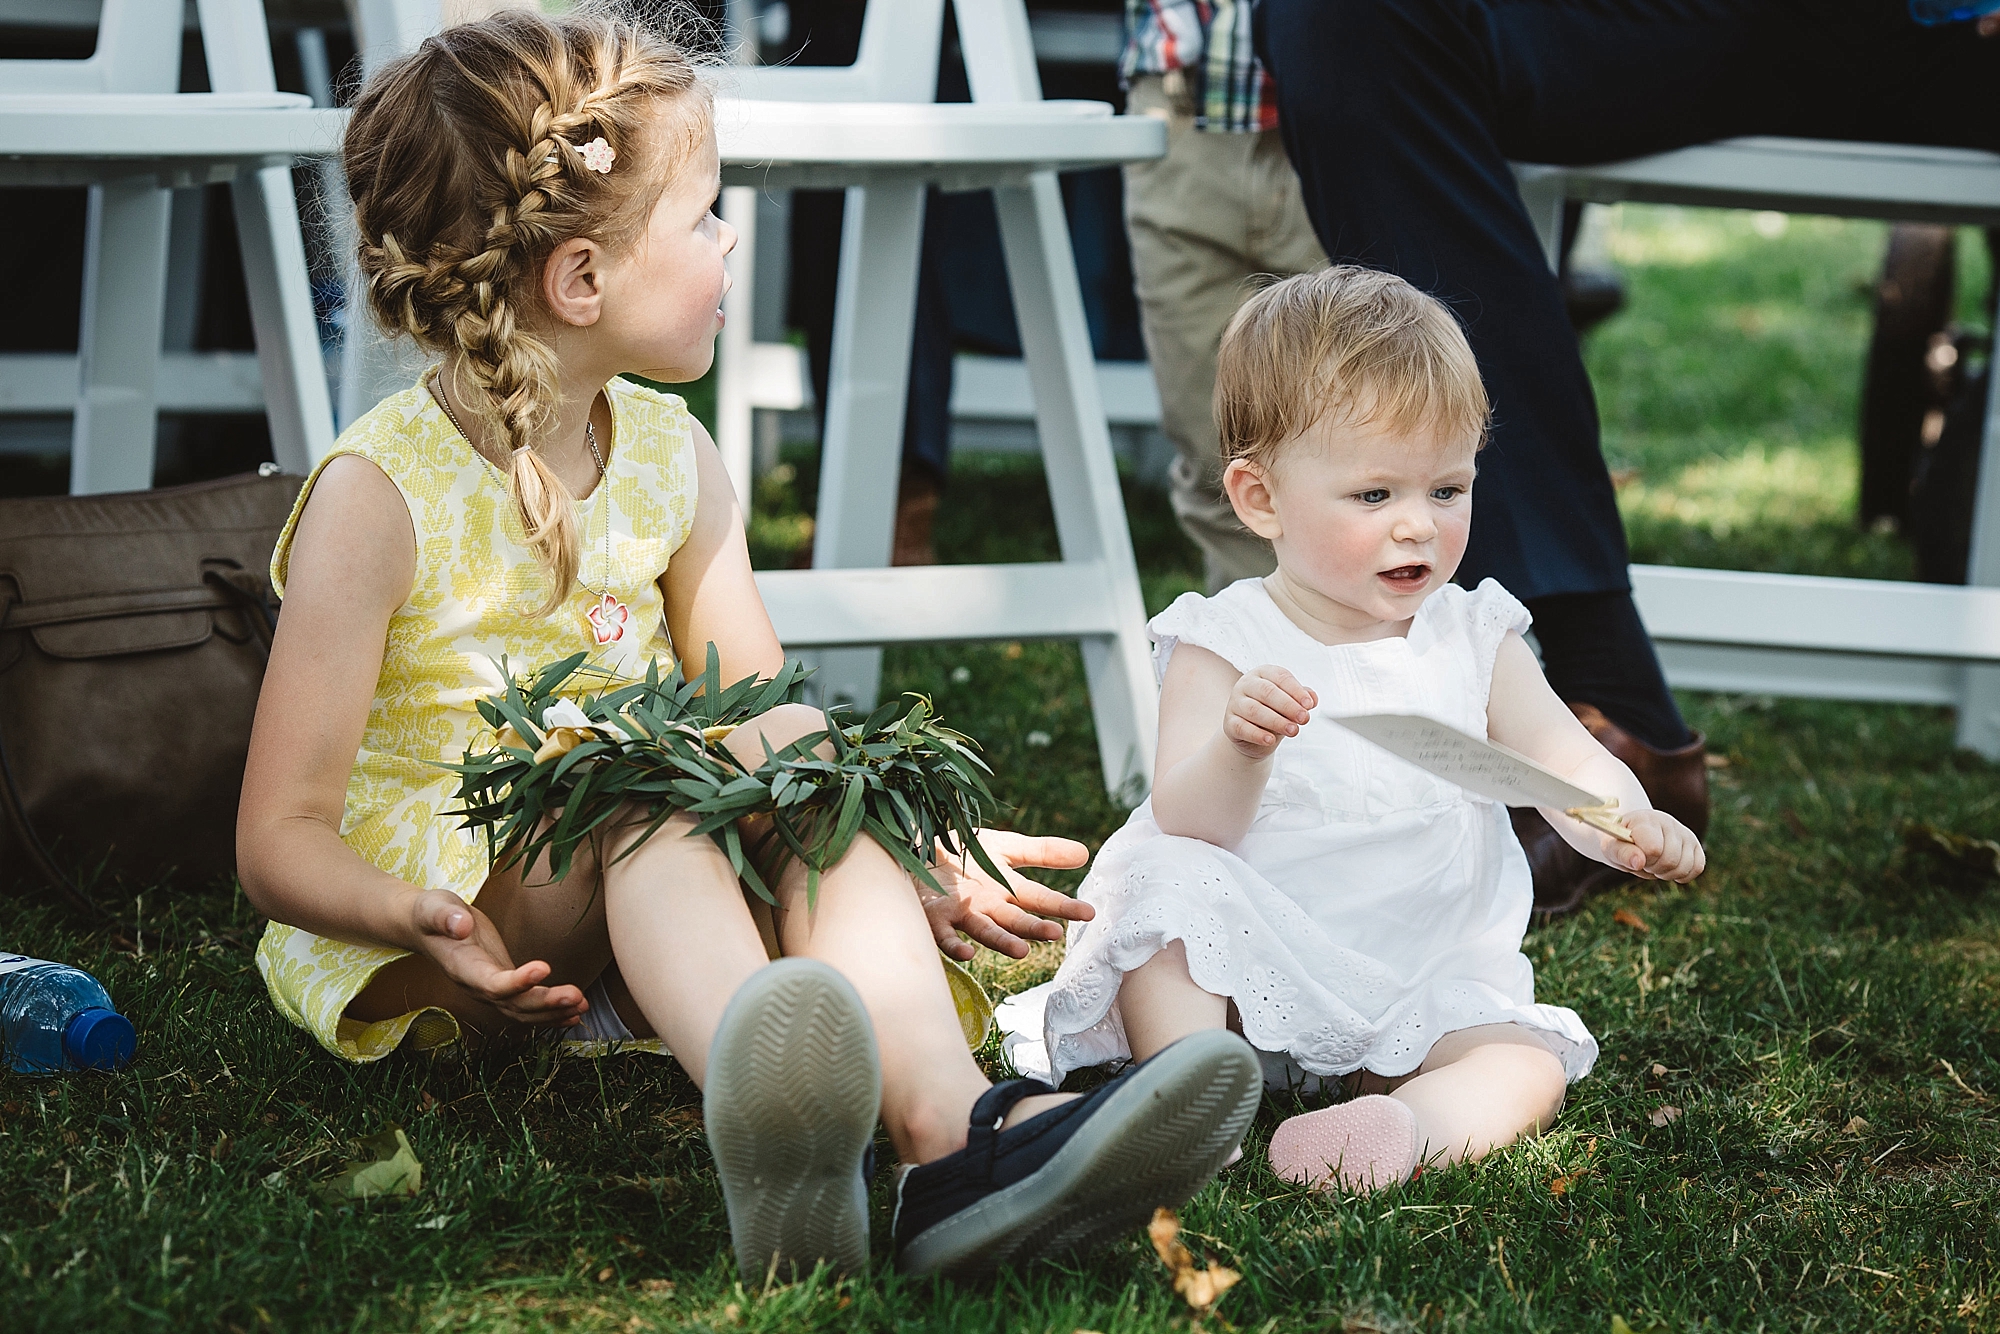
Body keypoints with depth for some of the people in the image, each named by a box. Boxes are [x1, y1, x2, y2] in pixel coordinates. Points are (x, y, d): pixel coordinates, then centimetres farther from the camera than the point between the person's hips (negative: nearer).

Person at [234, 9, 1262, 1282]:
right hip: (426, 946, -6)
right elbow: (281, 838, -13)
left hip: (632, 928, 6)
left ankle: (953, 1130, -45)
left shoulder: (671, 458, 7)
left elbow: (761, 724, 10)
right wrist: (421, 920, -33)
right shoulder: (381, 494, -13)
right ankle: (761, 1129, -61)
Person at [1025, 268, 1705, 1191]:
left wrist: (1630, 826, -28)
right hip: (1250, 965, -3)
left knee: (1527, 1068, -20)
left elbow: (1571, 770, -4)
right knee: (1164, 878, -29)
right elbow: (1190, 828, -16)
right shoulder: (1225, 647, -6)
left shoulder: (1475, 641, 5)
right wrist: (1240, 749, -39)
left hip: (1427, 977, 3)